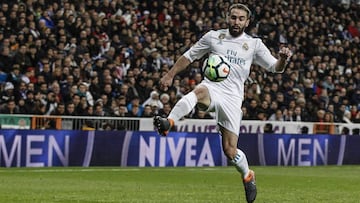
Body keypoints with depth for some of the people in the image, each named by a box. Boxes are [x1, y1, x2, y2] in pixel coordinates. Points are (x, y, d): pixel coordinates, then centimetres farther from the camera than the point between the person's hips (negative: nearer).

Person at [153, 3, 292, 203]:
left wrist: (283, 59, -16)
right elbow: (189, 56, 18)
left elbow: (275, 68, 7)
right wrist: (170, 75, 11)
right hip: (212, 87, 0)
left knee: (230, 151, -3)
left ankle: (248, 176, 27)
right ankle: (168, 123, -54)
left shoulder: (254, 44, 9)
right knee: (199, 91, -41)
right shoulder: (213, 37, 9)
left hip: (232, 97, 0)